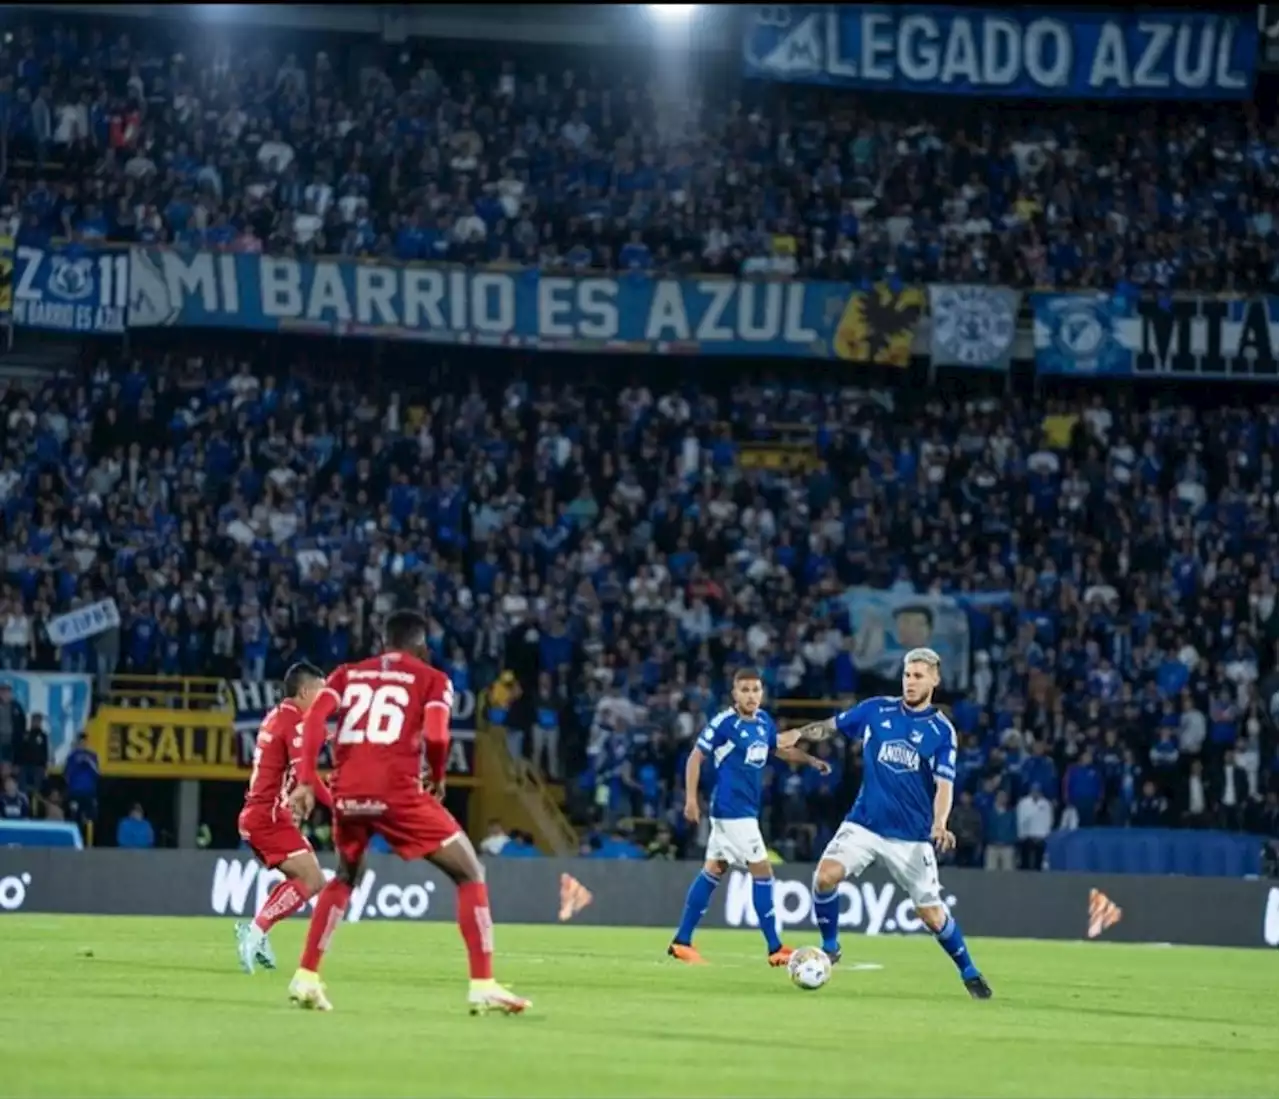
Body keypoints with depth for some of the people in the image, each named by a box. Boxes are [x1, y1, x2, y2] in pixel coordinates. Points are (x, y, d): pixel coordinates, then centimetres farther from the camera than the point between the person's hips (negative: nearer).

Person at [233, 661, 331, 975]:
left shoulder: (277, 717, 16)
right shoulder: (295, 723, -13)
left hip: (258, 814, 10)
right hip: (269, 816, -10)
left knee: (309, 880, 16)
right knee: (311, 881, -15)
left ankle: (254, 932, 11)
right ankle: (256, 931, -18)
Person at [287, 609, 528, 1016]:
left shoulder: (347, 674, 20)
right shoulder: (432, 679, 11)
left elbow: (314, 718, 3)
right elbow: (435, 736, -7)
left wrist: (306, 781, -1)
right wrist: (437, 779, 11)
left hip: (348, 791, 4)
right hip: (397, 791, -4)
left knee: (344, 878, 32)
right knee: (470, 873, 9)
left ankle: (306, 978, 23)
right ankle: (483, 986, -3)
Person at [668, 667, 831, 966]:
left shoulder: (764, 721, 7)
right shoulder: (723, 723, -14)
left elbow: (780, 749, 24)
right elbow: (695, 757, -10)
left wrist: (811, 760, 10)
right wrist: (691, 799, -16)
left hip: (747, 809, 8)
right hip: (732, 810, -8)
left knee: (713, 871, 12)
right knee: (762, 871, -8)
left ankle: (682, 942, 18)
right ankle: (775, 949, -3)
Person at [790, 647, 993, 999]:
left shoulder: (942, 730, -5)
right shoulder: (876, 710, 2)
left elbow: (944, 785, -12)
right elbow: (830, 726, 12)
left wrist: (939, 825, -28)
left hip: (911, 835, -2)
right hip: (864, 822, 2)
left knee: (932, 914, -1)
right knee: (825, 876, -21)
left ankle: (968, 972, 22)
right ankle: (829, 947, 1)